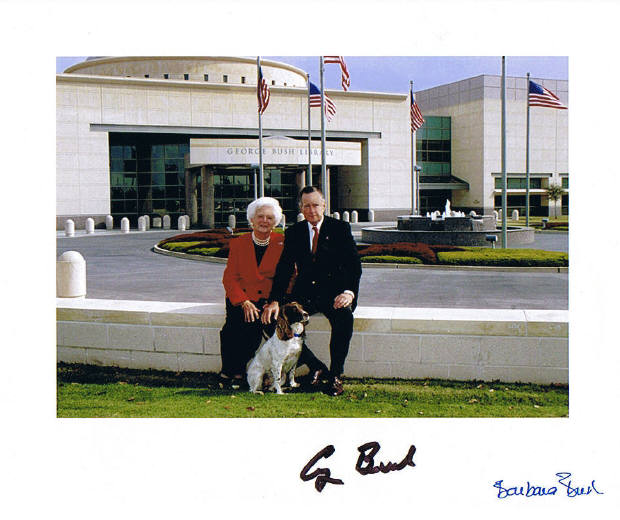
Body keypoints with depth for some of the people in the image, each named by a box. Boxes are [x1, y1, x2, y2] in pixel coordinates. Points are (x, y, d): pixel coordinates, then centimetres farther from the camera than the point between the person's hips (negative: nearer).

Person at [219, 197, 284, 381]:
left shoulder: (282, 243, 4)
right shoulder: (238, 243, 7)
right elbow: (229, 278, 3)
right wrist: (244, 302, -14)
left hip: (268, 299, -1)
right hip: (239, 298, 1)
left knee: (255, 322, -30)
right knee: (235, 322, -28)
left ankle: (238, 369, -11)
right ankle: (229, 369, -8)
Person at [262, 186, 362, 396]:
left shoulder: (340, 229, 1)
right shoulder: (293, 233, 8)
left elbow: (354, 265, -4)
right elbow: (283, 269, 3)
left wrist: (349, 292, -23)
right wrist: (274, 301, -12)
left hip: (333, 291, -3)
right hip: (304, 292, 3)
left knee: (344, 316, -34)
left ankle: (335, 375, -18)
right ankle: (315, 366, -6)